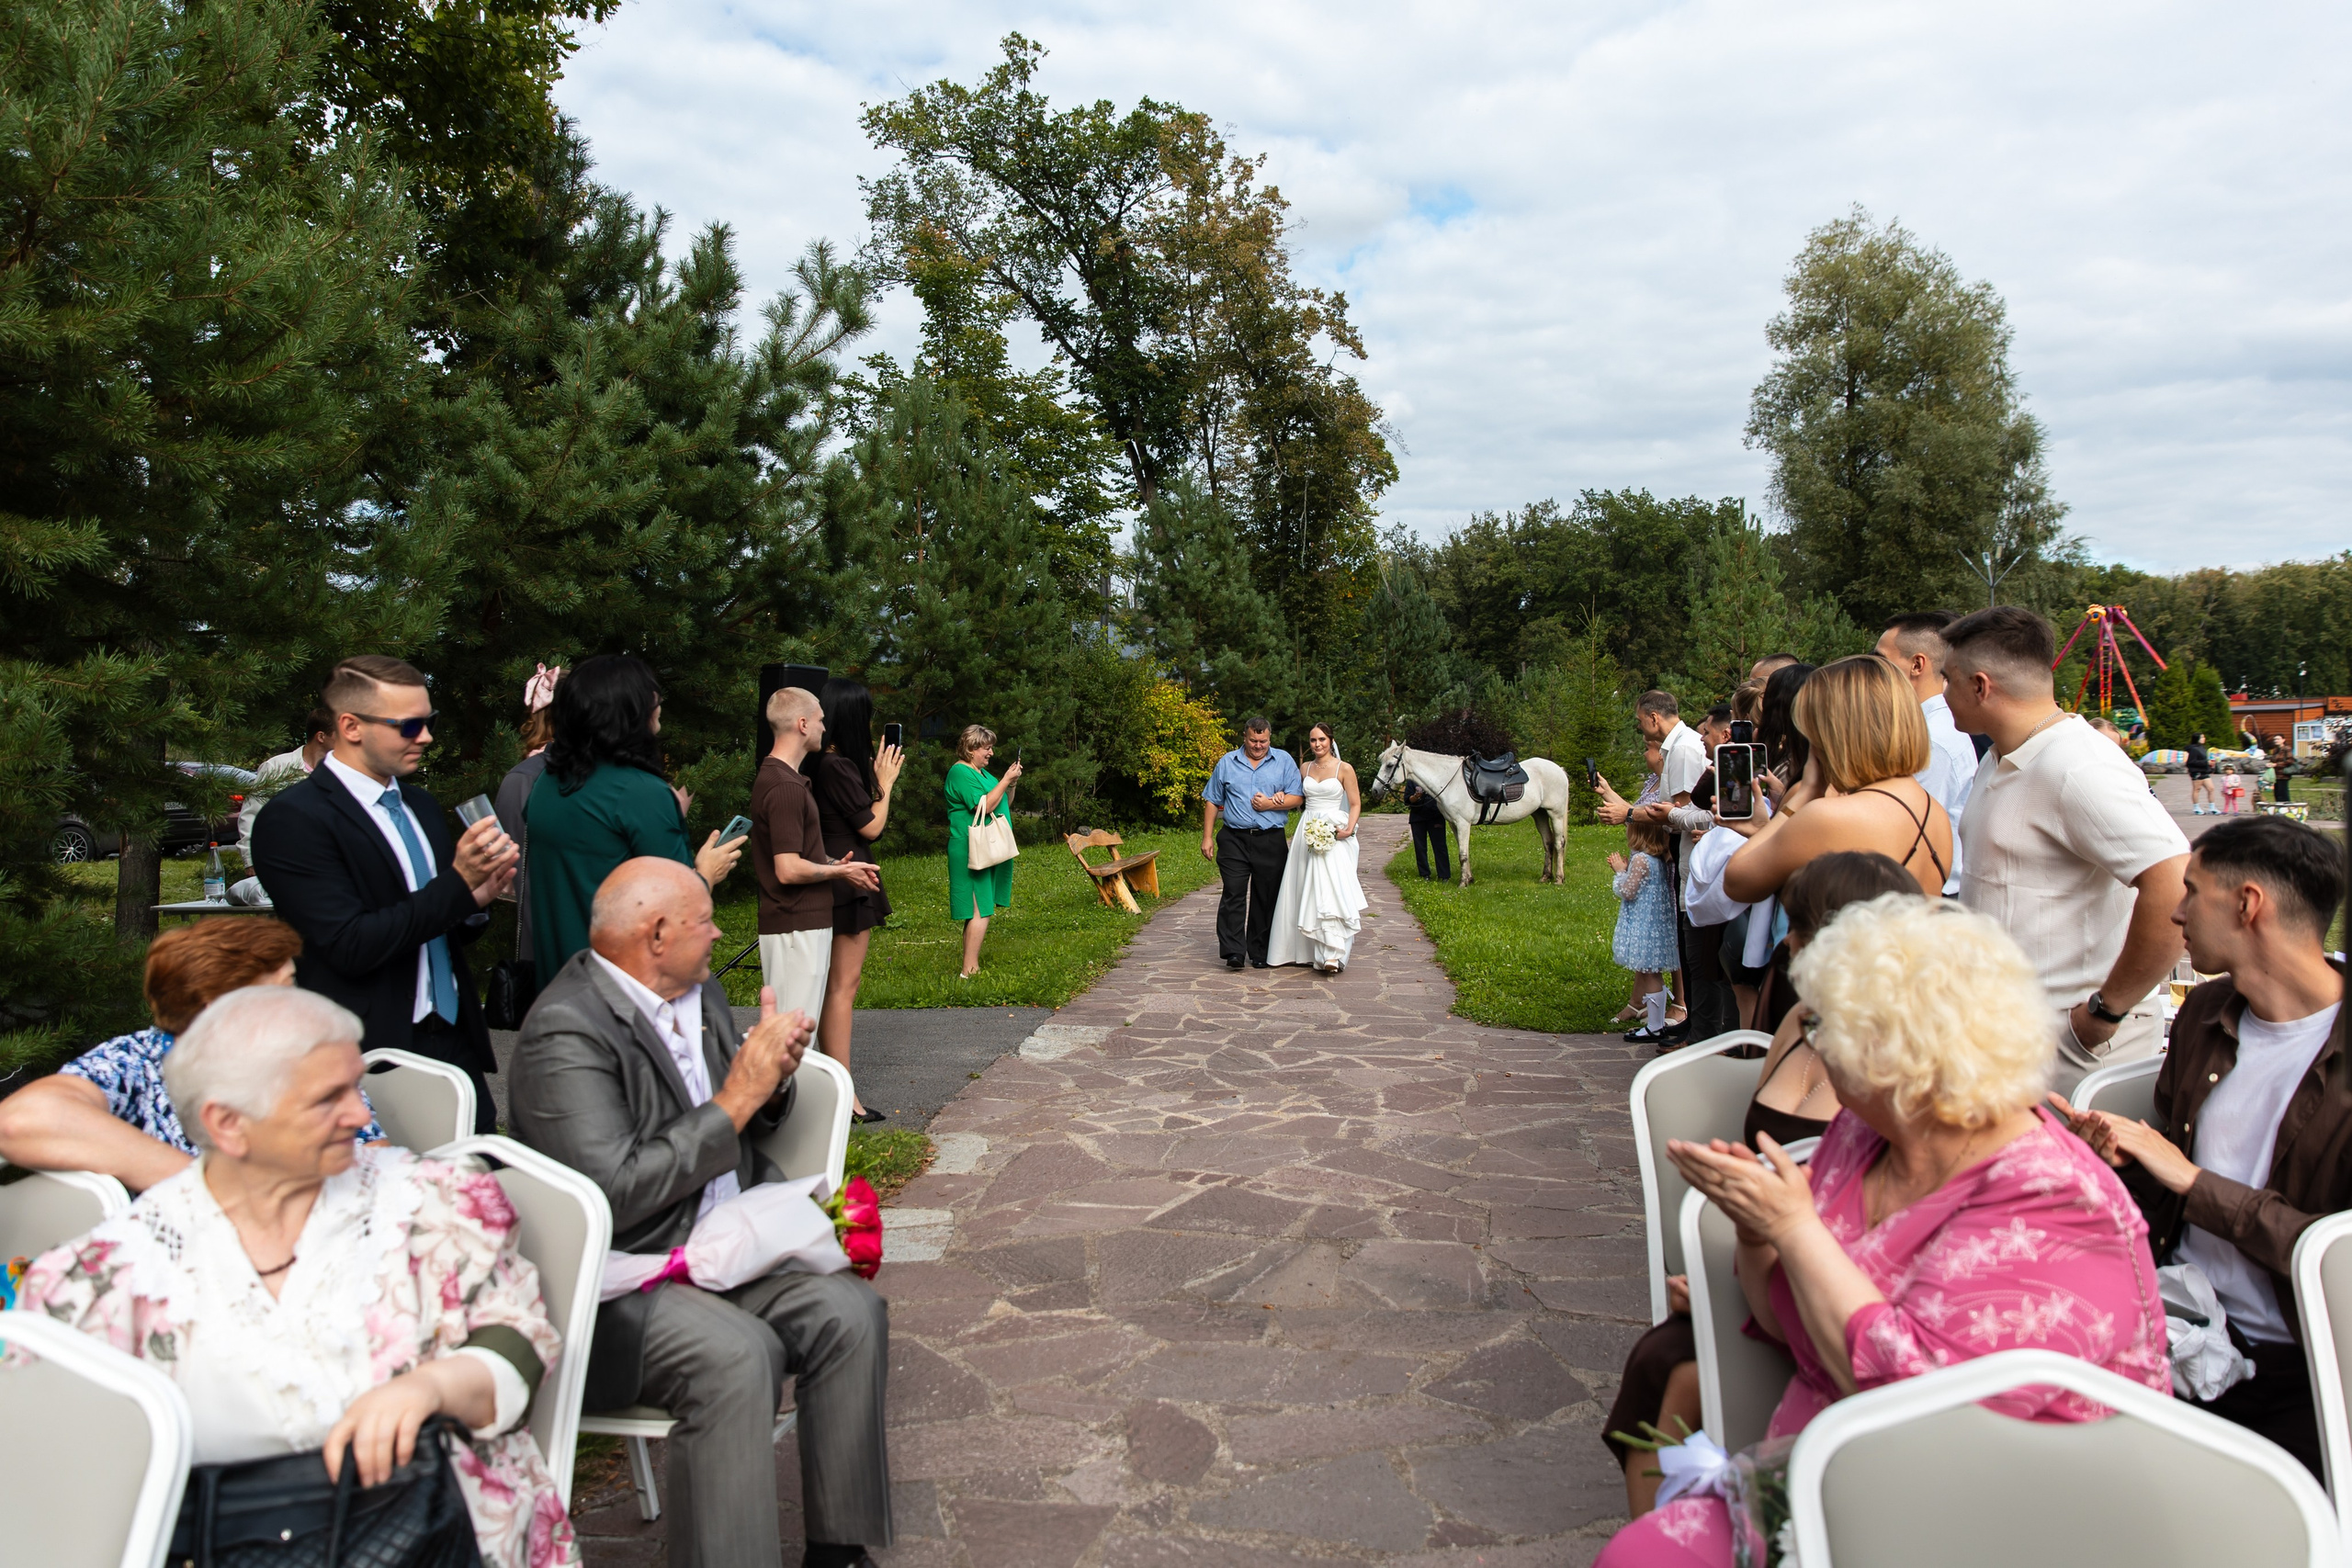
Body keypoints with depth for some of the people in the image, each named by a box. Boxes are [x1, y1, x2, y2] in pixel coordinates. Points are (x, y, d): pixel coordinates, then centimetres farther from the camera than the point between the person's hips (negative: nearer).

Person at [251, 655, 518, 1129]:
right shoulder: (294, 818, -10)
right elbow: (352, 947, -17)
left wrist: (476, 898, -2)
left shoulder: (421, 806, 14)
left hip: (453, 1045, 7)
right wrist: (457, 881, -19)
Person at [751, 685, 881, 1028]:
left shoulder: (774, 777, 14)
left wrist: (835, 864, 10)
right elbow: (789, 870, -23)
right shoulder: (786, 787, -19)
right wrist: (841, 871, -8)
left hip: (795, 922, 10)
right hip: (798, 926, -10)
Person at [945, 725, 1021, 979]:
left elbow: (1003, 805, 22)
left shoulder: (982, 772, 19)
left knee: (983, 910, 9)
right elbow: (984, 806, -20)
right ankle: (969, 971, -11)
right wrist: (1005, 781, -14)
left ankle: (971, 967, 12)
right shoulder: (960, 772, -12)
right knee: (980, 910, -12)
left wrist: (1011, 784, 6)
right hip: (972, 851, -10)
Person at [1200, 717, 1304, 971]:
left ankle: (1260, 954, 14)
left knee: (1266, 899, 4)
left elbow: (1298, 798, 3)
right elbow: (1212, 802, 11)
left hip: (1271, 842, 0)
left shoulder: (1284, 761, 8)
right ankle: (1233, 952, -12)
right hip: (1234, 840, 0)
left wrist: (1269, 804, -11)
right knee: (1233, 894, -11)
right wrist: (1207, 837, 5)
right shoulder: (1227, 763, 10)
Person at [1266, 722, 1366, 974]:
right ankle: (1309, 951, 12)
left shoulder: (1344, 769, -1)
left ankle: (1332, 954, -22)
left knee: (1331, 888, -17)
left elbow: (1355, 804, -2)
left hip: (1334, 833, -5)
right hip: (1307, 833, 5)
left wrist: (1349, 829, -16)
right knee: (1306, 891, 3)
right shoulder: (1304, 769, 12)